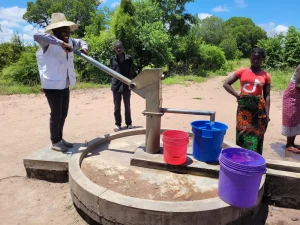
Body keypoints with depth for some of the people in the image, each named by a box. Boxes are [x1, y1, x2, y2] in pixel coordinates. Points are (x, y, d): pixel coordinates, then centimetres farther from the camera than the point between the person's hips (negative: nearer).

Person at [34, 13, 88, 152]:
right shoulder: (48, 43, -13)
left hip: (65, 85, 8)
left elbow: (80, 41, 27)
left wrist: (84, 47, 3)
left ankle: (60, 138, 31)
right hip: (52, 85, -8)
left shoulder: (69, 41, 9)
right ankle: (55, 142, 15)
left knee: (63, 114, 15)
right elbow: (37, 35, -34)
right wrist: (61, 43, -35)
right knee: (56, 114, -1)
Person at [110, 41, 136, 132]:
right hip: (116, 85, 1)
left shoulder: (129, 58, -2)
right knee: (117, 106, 8)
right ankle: (117, 124, 22)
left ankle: (129, 123, 23)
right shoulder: (112, 59, 1)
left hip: (126, 85, 0)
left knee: (127, 106, 10)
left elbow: (132, 72, 5)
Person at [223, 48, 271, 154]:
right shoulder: (242, 71, 4)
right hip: (243, 107, 0)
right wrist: (238, 95, -10)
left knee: (256, 135, 3)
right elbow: (226, 84, 1)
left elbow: (267, 96, 4)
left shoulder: (266, 76, 5)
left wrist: (267, 114, -3)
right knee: (243, 135, 3)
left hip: (259, 108, 0)